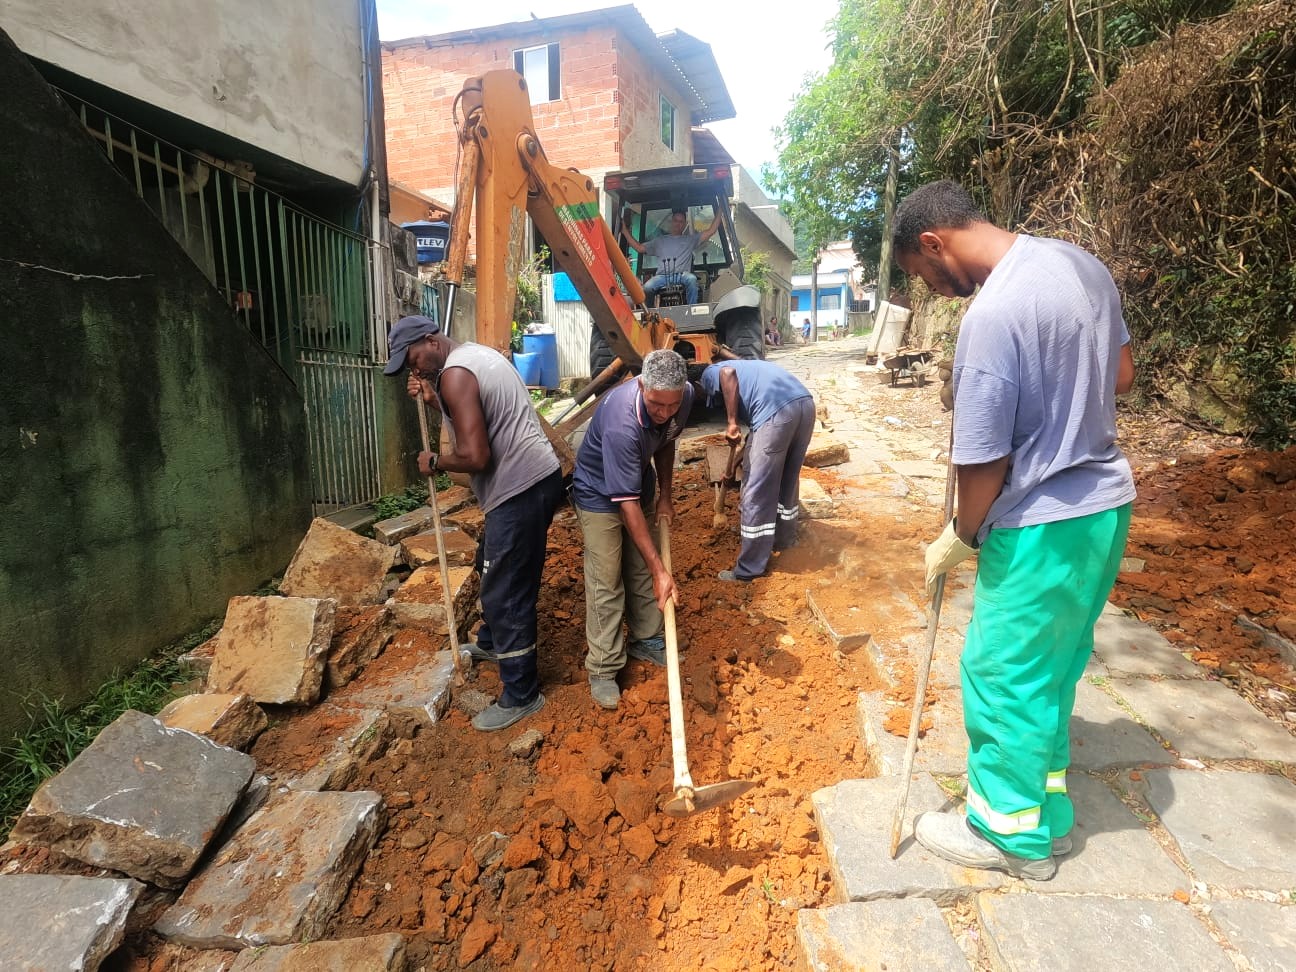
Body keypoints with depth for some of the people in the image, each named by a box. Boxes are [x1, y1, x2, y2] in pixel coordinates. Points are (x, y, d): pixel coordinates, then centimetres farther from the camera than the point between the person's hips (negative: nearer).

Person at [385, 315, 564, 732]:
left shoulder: (454, 374, -16)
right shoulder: (478, 353, 16)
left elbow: (475, 457, -23)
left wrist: (435, 462, -5)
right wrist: (433, 399, 13)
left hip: (520, 490, -11)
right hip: (534, 478, 11)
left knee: (506, 593, -2)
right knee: (491, 565, 28)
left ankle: (520, 696, 11)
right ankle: (491, 643, 49)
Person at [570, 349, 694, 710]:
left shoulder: (684, 397, -20)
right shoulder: (621, 423, -41)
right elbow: (626, 503, -38)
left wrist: (665, 496, -1)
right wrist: (660, 570, -36)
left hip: (639, 485, 6)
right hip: (600, 494, -6)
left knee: (642, 570, 15)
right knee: (606, 582, -3)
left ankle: (647, 640, 33)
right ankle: (603, 667, 11)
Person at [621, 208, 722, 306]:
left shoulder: (691, 239, 23)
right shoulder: (659, 240, 27)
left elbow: (711, 231, 18)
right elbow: (639, 248, 24)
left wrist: (719, 212, 12)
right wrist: (625, 231, 19)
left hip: (682, 275, 0)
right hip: (662, 276, 1)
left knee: (692, 279, -38)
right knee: (646, 289, -33)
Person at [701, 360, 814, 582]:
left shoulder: (710, 374, 20)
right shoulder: (745, 367, 40)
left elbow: (728, 373, -9)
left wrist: (732, 423, -7)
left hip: (777, 412, -8)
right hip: (806, 404, 8)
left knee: (757, 492, 2)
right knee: (788, 478, 26)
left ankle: (749, 568, 11)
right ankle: (784, 538, 45)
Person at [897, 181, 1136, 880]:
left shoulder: (991, 316, -26)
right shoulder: (1082, 262, 3)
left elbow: (984, 464, -21)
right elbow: (1121, 377, 14)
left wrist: (958, 541, -5)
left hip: (1041, 528, -9)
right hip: (1106, 505, 9)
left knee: (1003, 676, 9)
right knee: (1053, 665, 23)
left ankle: (1012, 834, 29)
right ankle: (1041, 800, 43)